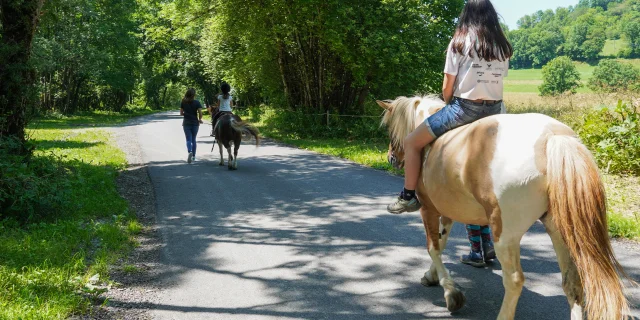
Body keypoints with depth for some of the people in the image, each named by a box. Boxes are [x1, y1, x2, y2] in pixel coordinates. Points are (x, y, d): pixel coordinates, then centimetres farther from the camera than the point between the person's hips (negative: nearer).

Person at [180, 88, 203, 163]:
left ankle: (190, 152, -28)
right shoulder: (197, 102, -7)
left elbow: (181, 113, 3)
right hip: (195, 123, 0)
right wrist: (199, 119, 6)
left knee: (188, 139, 1)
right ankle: (193, 157, 19)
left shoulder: (183, 102, -1)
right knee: (193, 139, 14)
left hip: (186, 123, 0)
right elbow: (200, 113, -13)